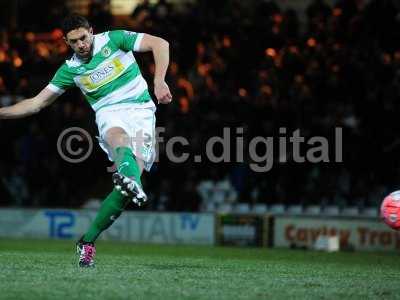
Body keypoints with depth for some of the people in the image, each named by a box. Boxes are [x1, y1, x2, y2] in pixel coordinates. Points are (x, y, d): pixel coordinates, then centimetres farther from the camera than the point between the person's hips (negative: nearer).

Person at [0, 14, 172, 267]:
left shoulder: (114, 39, 1)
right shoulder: (71, 68, 9)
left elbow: (160, 44, -4)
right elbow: (38, 102, 15)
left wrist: (159, 82, -17)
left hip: (141, 111, -1)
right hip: (110, 114, 1)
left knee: (130, 182, -18)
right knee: (120, 138, -39)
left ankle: (88, 241, -11)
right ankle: (130, 179, -73)